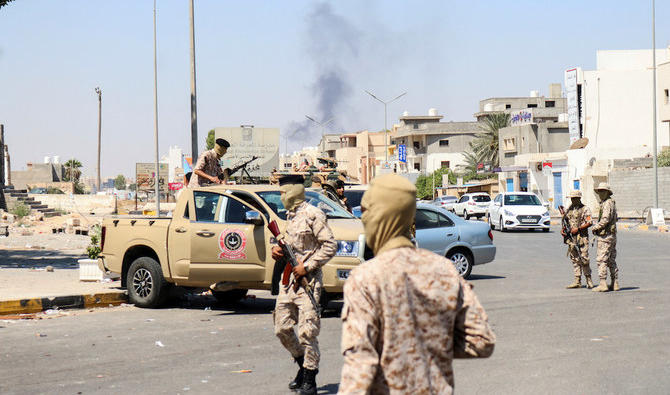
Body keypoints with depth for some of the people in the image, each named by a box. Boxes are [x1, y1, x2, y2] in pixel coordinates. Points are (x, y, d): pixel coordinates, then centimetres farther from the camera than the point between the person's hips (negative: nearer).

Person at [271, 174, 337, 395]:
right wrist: (278, 249, 5)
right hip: (287, 280, 8)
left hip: (307, 280, -8)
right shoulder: (290, 215, 15)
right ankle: (302, 365, 27)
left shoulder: (313, 215, -11)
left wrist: (307, 267, -16)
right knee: (282, 328, 8)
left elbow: (330, 246, -13)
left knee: (307, 332, -7)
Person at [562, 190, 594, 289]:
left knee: (584, 259, -8)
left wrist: (578, 229, -17)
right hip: (571, 237, 6)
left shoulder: (585, 209, -3)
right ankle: (577, 281, 7)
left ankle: (589, 280, 4)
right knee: (575, 259, 5)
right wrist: (563, 229, 2)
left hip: (582, 237, -6)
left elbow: (589, 222, -10)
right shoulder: (569, 209, 15)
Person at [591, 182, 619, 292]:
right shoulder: (611, 203, 18)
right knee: (611, 260, 12)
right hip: (612, 235, 10)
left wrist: (595, 228, -10)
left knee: (602, 260, -10)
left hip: (605, 236, -10)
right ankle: (615, 284, 13)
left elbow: (605, 220, -23)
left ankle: (603, 284, -12)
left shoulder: (607, 203, -14)